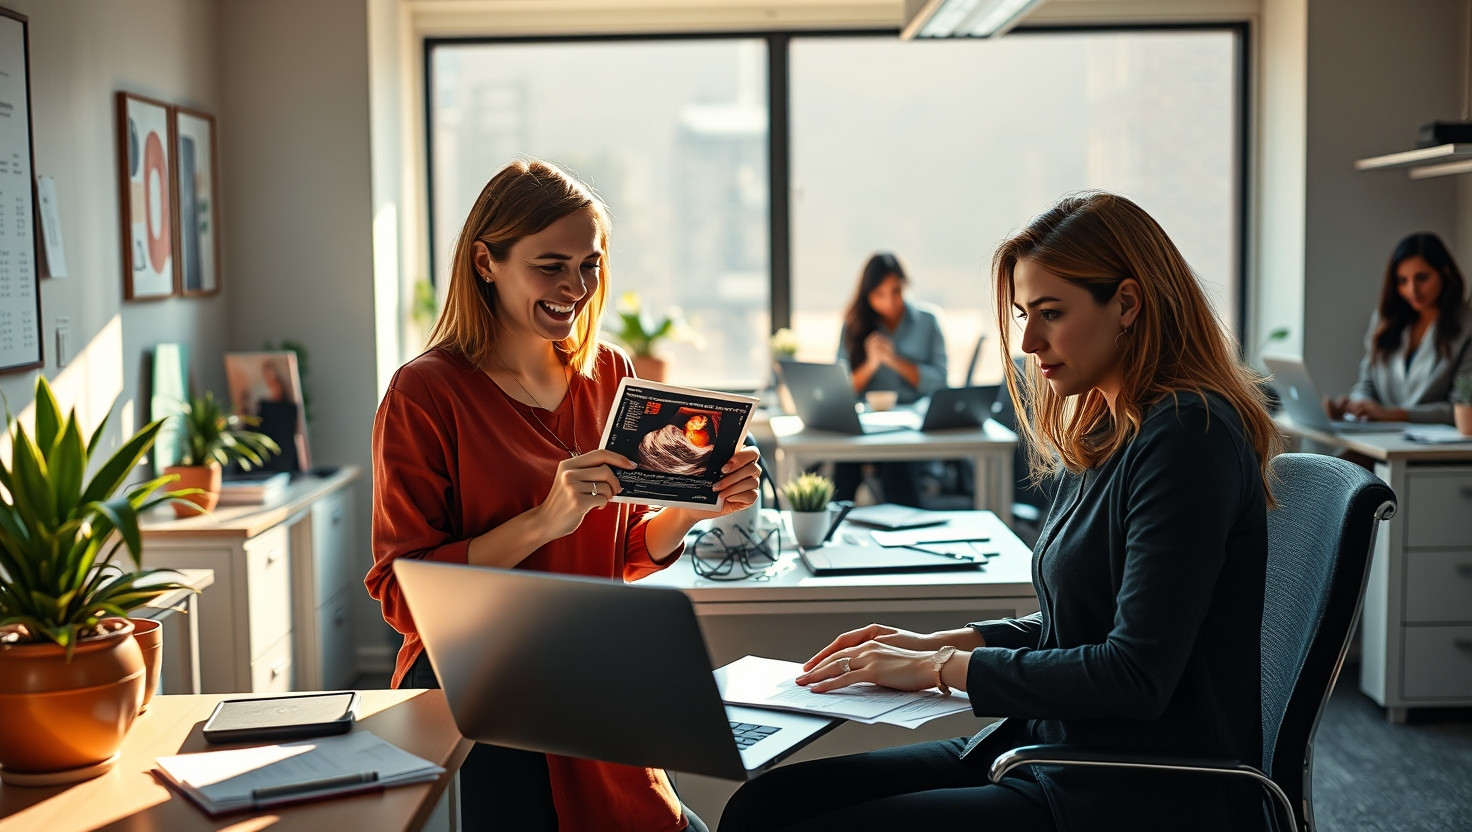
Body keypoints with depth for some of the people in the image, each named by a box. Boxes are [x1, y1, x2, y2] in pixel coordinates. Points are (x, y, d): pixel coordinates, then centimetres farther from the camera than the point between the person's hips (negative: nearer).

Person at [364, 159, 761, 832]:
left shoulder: (609, 375, 5)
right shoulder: (426, 393, -12)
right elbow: (402, 597, -16)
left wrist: (691, 508, -7)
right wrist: (544, 521, -27)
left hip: (593, 691, 5)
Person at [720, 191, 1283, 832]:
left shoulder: (1186, 436, -17)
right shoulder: (1104, 432, 13)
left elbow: (1136, 674, -22)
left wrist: (942, 670, -14)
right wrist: (943, 642, 5)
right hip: (1057, 748, 9)